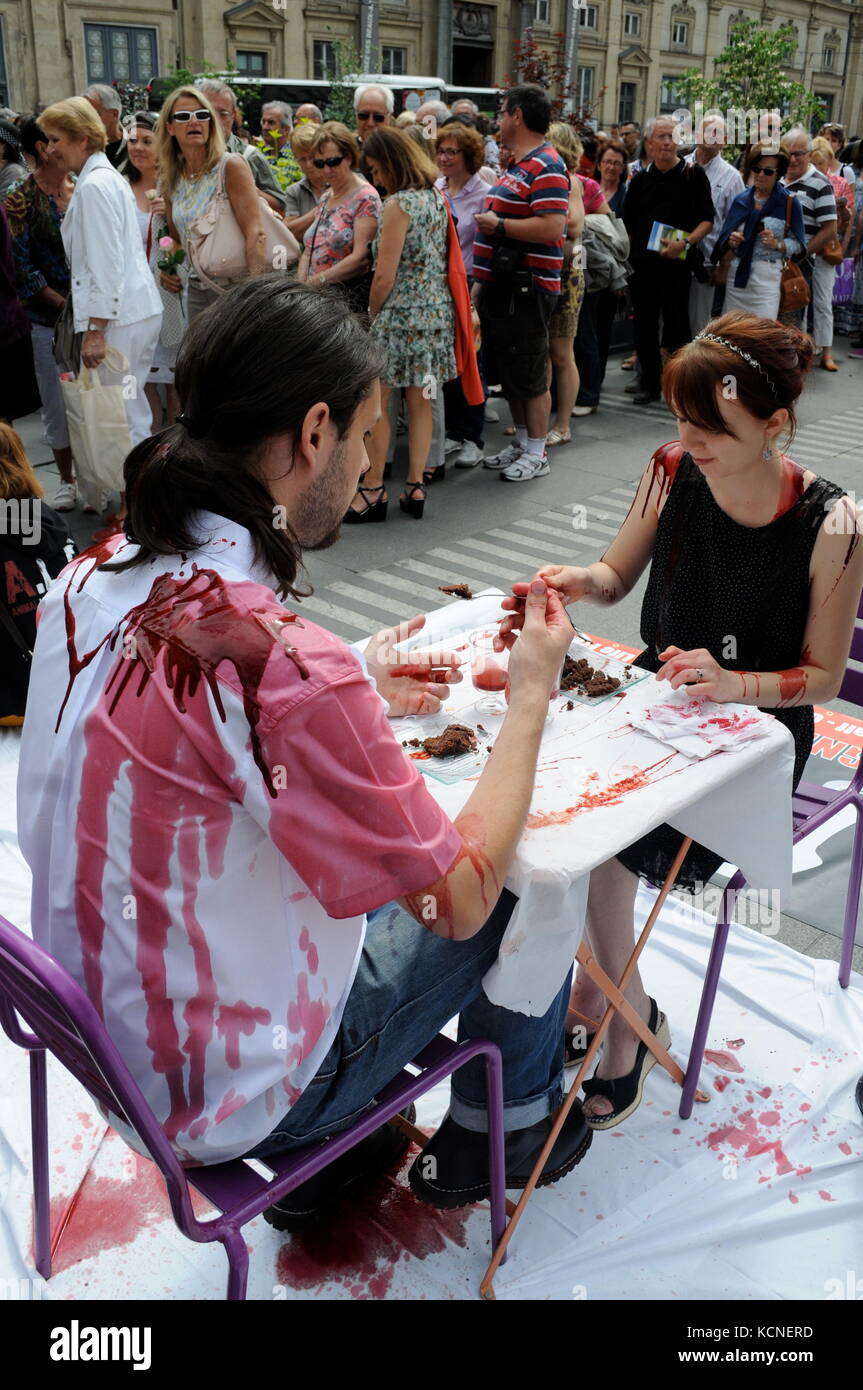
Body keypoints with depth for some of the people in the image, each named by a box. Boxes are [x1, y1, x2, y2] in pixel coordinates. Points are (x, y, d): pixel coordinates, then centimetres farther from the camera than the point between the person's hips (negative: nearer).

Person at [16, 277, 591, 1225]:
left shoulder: (89, 583, -8)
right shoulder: (291, 668, -34)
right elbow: (461, 901, -20)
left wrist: (359, 690, 7)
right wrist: (531, 693, -10)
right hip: (225, 1097, -7)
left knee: (371, 861, 26)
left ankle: (325, 1158, 36)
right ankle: (503, 1134, 34)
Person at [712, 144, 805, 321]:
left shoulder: (789, 203, 1)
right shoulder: (741, 200, 12)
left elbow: (798, 244, 2)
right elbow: (723, 237, 15)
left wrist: (777, 244, -15)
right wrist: (730, 241, -6)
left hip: (768, 277, -4)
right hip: (737, 273, 4)